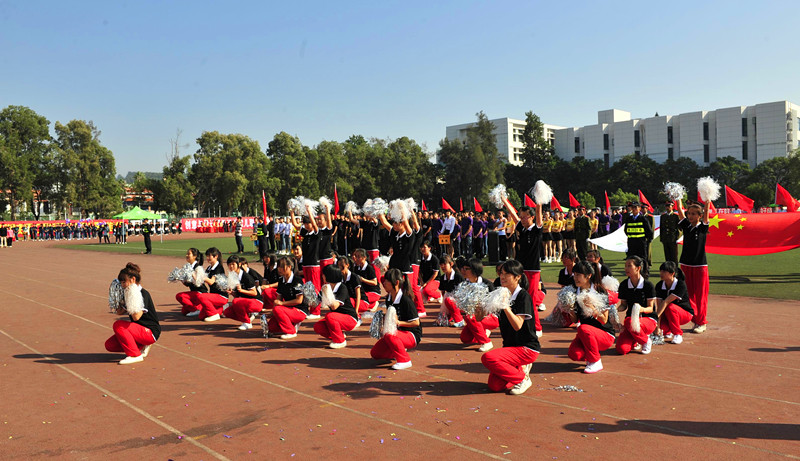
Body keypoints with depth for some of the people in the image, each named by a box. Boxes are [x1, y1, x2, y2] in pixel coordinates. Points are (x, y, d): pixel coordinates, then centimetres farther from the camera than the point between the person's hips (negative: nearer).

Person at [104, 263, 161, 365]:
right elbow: (120, 312, 15)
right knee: (109, 345, 0)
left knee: (118, 325, -24)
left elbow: (136, 317, -27)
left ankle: (135, 355, -16)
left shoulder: (143, 294, -18)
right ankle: (141, 346, 9)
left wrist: (132, 299, -26)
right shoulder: (130, 294, 10)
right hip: (139, 331, 9)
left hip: (150, 332, -9)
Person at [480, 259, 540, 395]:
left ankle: (523, 378, -7)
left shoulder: (523, 296, -13)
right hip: (509, 346, 7)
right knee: (494, 386, -8)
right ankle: (520, 368, 15)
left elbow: (517, 325, -24)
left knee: (488, 357, -28)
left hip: (527, 348, -7)